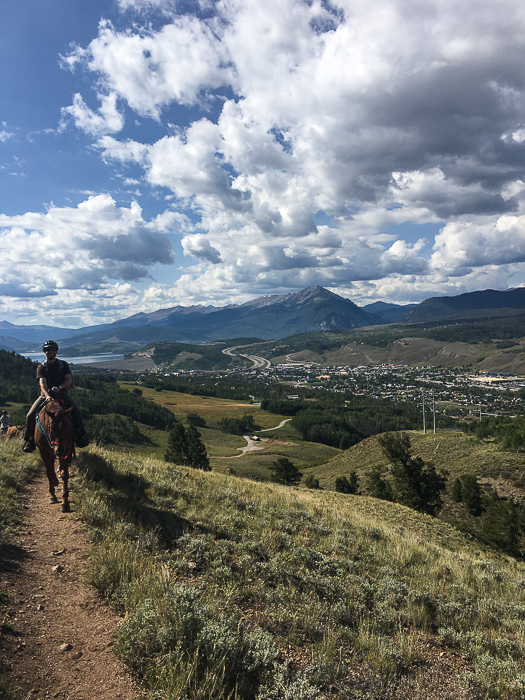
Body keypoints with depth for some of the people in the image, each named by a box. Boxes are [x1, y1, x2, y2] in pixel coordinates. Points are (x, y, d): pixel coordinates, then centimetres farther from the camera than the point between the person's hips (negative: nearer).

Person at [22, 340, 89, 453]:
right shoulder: (41, 367, 2)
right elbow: (42, 383, -14)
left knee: (76, 411, -23)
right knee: (30, 415, -18)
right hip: (46, 394, 0)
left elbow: (69, 380, 0)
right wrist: (47, 396, -33)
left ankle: (80, 436, -6)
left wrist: (59, 387, -21)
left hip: (62, 393, 0)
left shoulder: (63, 364, 7)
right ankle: (30, 441, 0)